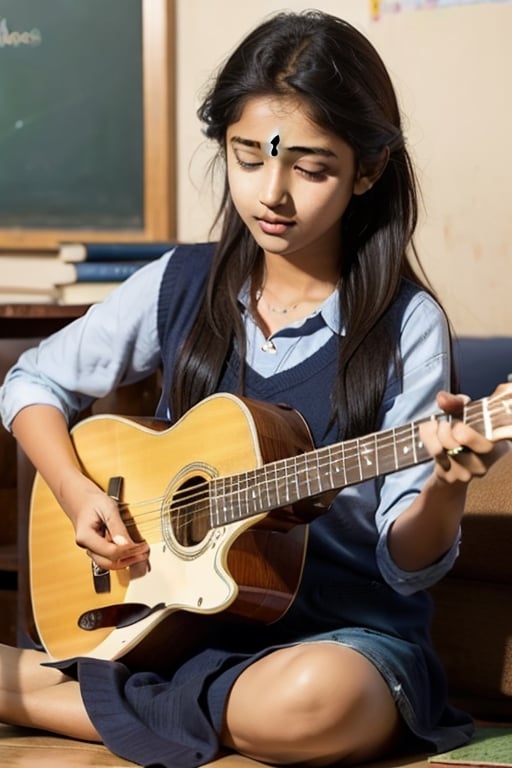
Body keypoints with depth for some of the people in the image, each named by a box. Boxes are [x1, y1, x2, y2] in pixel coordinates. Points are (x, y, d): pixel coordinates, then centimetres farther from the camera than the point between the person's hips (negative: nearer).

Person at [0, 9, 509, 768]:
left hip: (345, 626, 0)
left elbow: (404, 562, -8)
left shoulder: (405, 325, -8)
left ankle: (72, 701, -17)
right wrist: (78, 494, -3)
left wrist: (446, 486, -30)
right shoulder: (181, 284, 3)